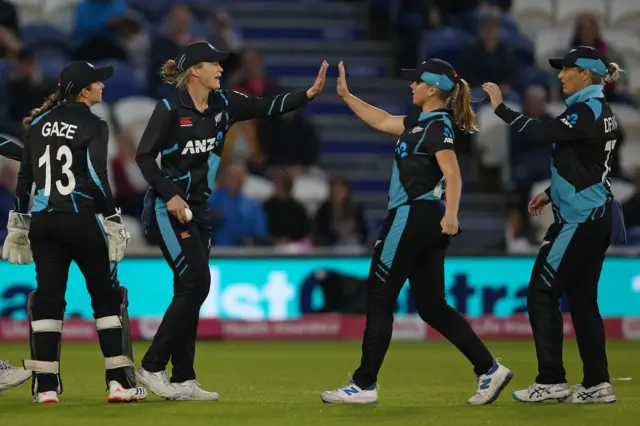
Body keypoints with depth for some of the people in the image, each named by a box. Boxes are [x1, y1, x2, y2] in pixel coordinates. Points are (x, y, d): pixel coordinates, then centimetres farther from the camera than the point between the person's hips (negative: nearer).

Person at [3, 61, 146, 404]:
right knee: (106, 296, 5)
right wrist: (113, 222, -10)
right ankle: (119, 382, 2)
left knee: (47, 297, 5)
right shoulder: (93, 125, -7)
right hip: (82, 221, -5)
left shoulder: (39, 122, 9)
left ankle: (46, 386, 1)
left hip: (43, 222, 5)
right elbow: (97, 178, -14)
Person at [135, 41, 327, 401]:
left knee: (191, 290, 6)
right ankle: (152, 366, -6)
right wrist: (170, 195, -21)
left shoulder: (223, 104, 5)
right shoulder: (170, 109, -12)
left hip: (199, 209, 8)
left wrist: (310, 93, -14)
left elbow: (267, 107, -1)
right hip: (170, 208, -8)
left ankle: (183, 380, 9)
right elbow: (144, 156, -12)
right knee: (196, 284, -14)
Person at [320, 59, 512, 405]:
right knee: (431, 306, 9)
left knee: (379, 299, -2)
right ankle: (489, 370, 3)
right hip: (426, 221, 10)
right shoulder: (421, 122, 15)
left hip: (412, 217, -10)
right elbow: (381, 121, 28)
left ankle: (364, 385, 1)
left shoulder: (438, 126, -13)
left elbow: (453, 174, -24)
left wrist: (451, 214, -37)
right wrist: (345, 95, 26)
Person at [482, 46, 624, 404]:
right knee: (582, 297, 11)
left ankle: (551, 381, -5)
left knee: (542, 292, -5)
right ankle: (597, 384, 9)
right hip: (598, 216, 10)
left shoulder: (587, 111, -16)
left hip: (580, 219, -10)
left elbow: (543, 133, -27)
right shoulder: (599, 110, 14)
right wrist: (553, 193, 19)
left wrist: (501, 108, -23)